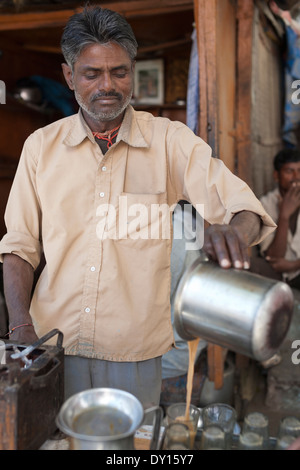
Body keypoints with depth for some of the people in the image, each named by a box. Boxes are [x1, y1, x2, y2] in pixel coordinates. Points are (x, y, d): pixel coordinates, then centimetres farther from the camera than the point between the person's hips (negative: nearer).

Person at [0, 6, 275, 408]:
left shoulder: (171, 141, -3)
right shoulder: (41, 146, 3)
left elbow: (243, 207, -11)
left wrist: (234, 232, -34)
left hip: (135, 352, -1)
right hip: (54, 343, 2)